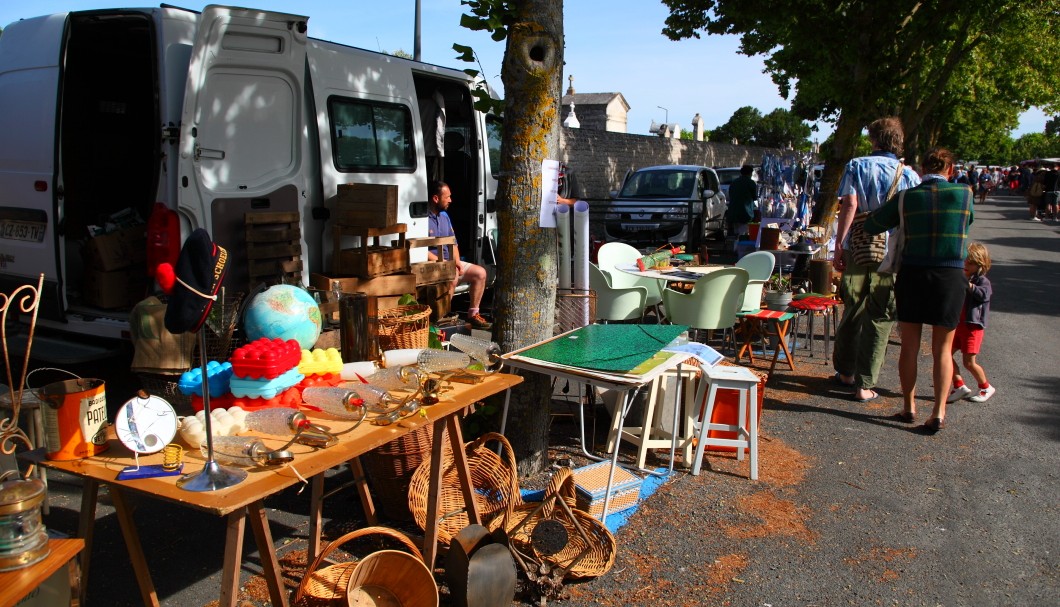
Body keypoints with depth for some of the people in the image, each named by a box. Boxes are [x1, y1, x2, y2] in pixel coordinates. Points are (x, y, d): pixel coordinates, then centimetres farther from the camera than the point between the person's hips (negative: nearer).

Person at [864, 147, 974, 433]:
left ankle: (909, 407, 20)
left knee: (909, 346, 11)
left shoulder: (906, 197, -3)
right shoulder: (964, 194, -3)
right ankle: (939, 413, 4)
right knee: (943, 348, 9)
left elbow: (871, 225, 4)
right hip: (951, 276, 0)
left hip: (912, 275, 0)